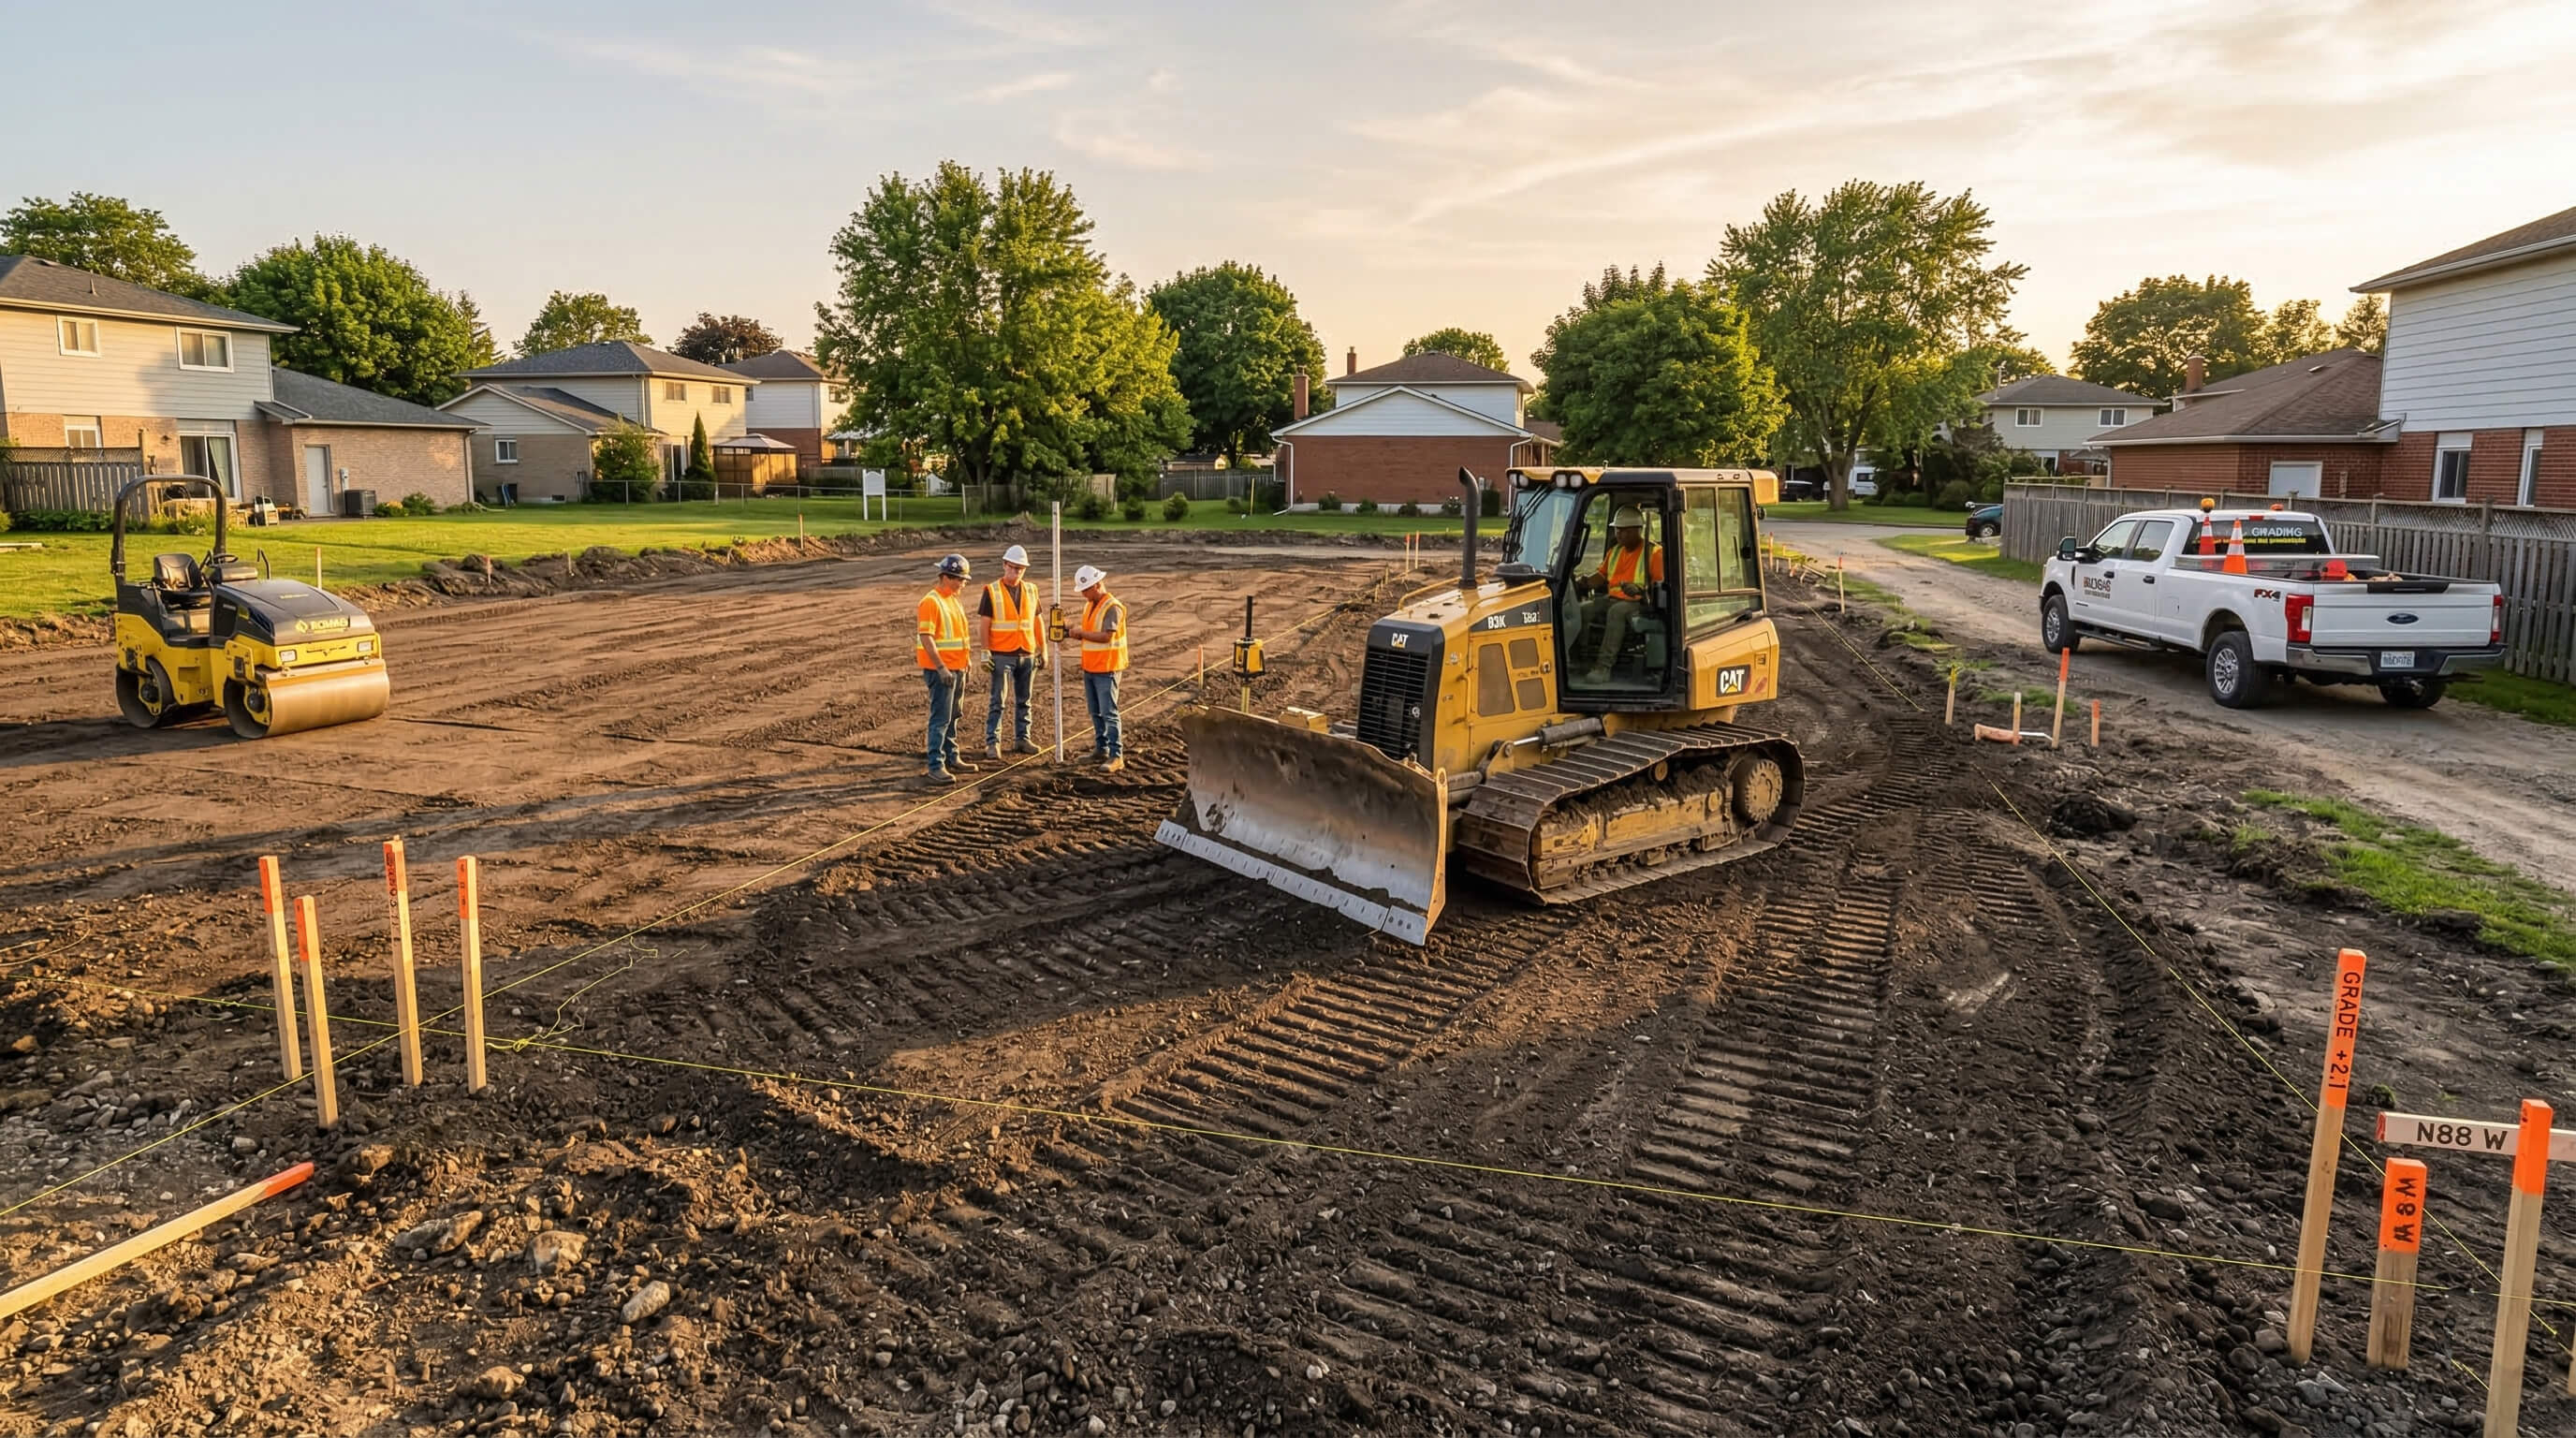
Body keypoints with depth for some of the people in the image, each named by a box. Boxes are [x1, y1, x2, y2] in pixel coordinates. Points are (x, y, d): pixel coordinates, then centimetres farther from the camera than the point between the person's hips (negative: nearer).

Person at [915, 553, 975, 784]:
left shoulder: (953, 600, 15)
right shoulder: (930, 602, -15)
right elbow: (926, 638, -20)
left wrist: (963, 668, 22)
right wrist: (941, 668, -24)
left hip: (956, 669, 9)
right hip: (940, 670, -9)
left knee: (952, 717, 15)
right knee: (940, 719, -9)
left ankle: (952, 759, 24)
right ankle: (936, 767, -8)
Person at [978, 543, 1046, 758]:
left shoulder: (1031, 590, 8)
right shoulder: (991, 591, -3)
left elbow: (1038, 621, 14)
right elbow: (983, 624, -4)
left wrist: (1043, 649, 10)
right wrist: (985, 652, -10)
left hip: (1027, 654, 4)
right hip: (1002, 656, -4)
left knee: (1023, 700, 10)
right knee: (997, 701, -2)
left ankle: (1022, 739, 19)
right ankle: (992, 742, 1)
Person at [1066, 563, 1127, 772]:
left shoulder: (1112, 607, -15)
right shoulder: (1089, 605, 13)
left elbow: (1105, 636, -23)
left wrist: (1081, 633, -16)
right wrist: (1072, 633, -2)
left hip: (1106, 669, -9)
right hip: (1090, 668, 9)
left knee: (1109, 713, -9)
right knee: (1095, 712, 15)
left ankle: (1116, 756, -7)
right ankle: (1101, 749, 25)